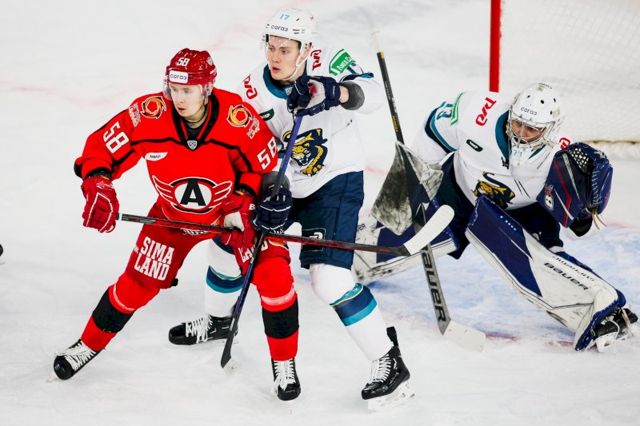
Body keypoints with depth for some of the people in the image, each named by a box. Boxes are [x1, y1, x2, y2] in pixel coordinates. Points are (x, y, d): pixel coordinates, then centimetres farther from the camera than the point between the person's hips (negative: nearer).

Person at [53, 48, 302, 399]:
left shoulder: (239, 118, -30)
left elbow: (264, 167, -13)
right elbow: (100, 148, -18)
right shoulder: (148, 115, -29)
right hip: (172, 215, 1)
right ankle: (89, 344, 29)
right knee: (137, 285, 3)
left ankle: (284, 363, 6)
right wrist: (98, 189, -34)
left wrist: (241, 205, -24)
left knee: (274, 278, -15)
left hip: (233, 209, -1)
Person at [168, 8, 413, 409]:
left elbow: (373, 93, -32)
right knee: (231, 240, 14)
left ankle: (389, 362, -9)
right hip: (282, 183, 6)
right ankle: (216, 320, 43)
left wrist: (333, 92, -50)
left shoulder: (327, 63, -20)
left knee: (329, 277, -20)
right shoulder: (254, 88, -9)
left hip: (336, 181, -6)